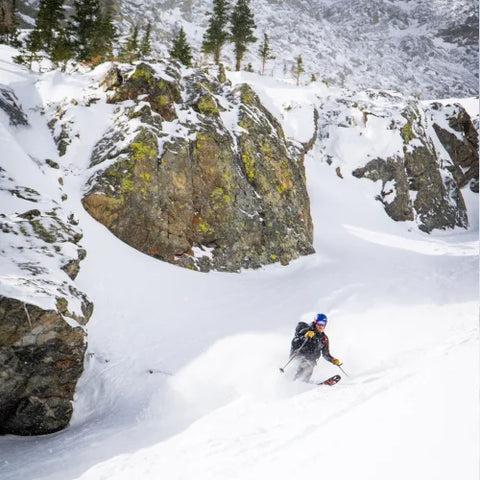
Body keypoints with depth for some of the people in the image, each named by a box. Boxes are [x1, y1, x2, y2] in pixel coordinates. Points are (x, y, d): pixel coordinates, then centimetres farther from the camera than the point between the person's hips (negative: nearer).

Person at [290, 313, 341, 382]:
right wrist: (305, 336, -26)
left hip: (310, 360, 5)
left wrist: (333, 360, 4)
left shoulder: (324, 338, 15)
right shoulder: (306, 331, -1)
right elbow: (294, 343, -12)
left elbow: (326, 354, 22)